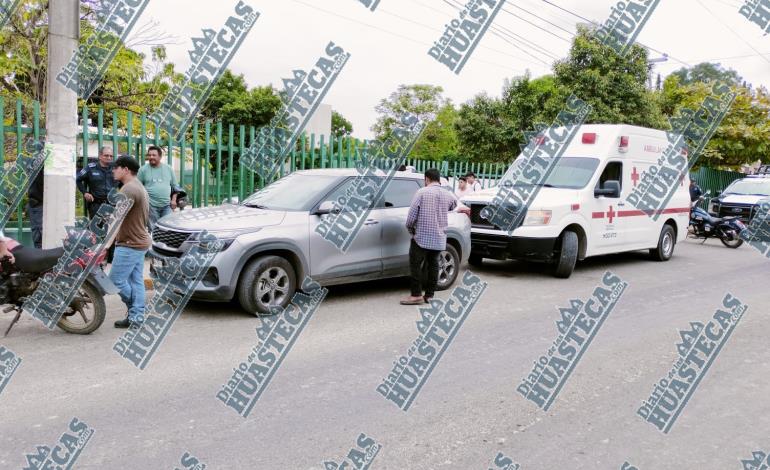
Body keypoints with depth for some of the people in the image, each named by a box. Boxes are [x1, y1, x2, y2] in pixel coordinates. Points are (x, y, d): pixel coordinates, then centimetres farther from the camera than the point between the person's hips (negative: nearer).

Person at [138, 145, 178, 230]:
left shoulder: (168, 169, 10)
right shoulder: (143, 170, 2)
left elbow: (174, 186, 14)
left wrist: (174, 200, 4)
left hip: (167, 205, 2)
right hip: (151, 205, -2)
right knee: (153, 229, -2)